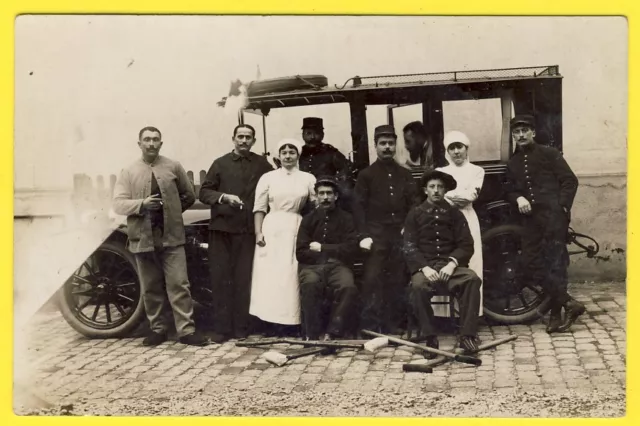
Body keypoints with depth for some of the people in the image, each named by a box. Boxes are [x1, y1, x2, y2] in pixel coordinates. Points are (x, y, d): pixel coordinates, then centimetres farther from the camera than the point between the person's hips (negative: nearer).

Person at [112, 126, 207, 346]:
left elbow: (189, 195, 15)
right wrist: (141, 204, -18)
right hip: (143, 237, 1)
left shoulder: (174, 167, 6)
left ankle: (186, 330, 0)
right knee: (150, 288, 9)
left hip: (171, 236, -1)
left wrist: (172, 211, 7)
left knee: (179, 285, -3)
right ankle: (157, 329, 20)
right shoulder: (128, 172, 5)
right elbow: (118, 204, -3)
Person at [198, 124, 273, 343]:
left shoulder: (262, 164, 9)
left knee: (243, 279, 2)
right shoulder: (220, 163, 9)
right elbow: (204, 192, 6)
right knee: (220, 277, 0)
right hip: (222, 227, 0)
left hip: (248, 229, 0)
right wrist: (223, 197, -14)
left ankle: (241, 327, 9)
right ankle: (221, 327, 5)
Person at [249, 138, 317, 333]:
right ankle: (276, 319, 2)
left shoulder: (308, 178, 8)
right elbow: (259, 208, 5)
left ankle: (290, 320, 4)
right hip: (272, 230, 0)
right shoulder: (268, 177, 6)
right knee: (271, 274, -4)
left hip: (298, 230, 0)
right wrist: (258, 233, -5)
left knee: (292, 276, -1)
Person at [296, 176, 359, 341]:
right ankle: (312, 334, -23)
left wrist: (322, 248, -3)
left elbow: (350, 249, -1)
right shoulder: (308, 219, 14)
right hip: (313, 266, 0)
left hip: (338, 265, 0)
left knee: (349, 287, -33)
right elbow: (301, 252, 4)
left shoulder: (346, 219, 12)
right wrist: (333, 252, 0)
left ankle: (331, 333, -23)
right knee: (310, 284, -35)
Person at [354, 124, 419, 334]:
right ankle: (369, 328, -2)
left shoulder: (405, 175, 15)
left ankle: (391, 327, 11)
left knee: (397, 283, 4)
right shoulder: (366, 175, 5)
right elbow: (359, 207, -1)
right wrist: (363, 235, -10)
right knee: (372, 281, -7)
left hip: (400, 236, 3)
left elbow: (412, 206, 13)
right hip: (375, 236, -3)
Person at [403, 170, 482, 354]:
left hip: (450, 264, 1)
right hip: (425, 266, -1)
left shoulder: (454, 214, 13)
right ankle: (430, 337, -21)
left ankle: (467, 335, -26)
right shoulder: (415, 214, 10)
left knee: (472, 279, -31)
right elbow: (409, 246, 1)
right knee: (418, 287, -35)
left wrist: (452, 264, -15)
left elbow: (466, 245, 4)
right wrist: (425, 267, -16)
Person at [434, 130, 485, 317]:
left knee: (469, 266, -6)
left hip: (466, 220, -1)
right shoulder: (440, 172, 17)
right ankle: (444, 313, -6)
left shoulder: (476, 170, 13)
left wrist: (448, 195, -1)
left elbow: (471, 195, -2)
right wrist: (460, 196, -7)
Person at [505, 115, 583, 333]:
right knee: (531, 266, -4)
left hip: (553, 215, -6)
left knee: (555, 264, -8)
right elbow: (510, 190, 20)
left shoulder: (549, 154, 6)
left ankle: (556, 313, -1)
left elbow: (570, 180, 0)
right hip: (531, 219, 6)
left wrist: (563, 206, -12)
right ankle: (569, 303, 3)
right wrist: (519, 198, -4)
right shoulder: (512, 163, 22)